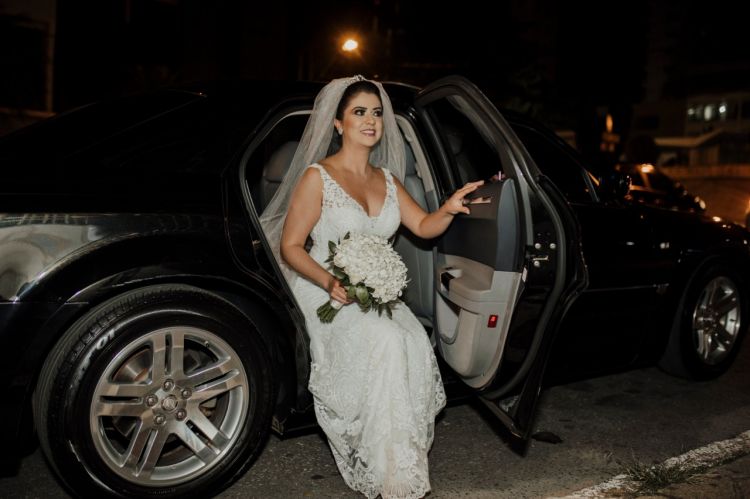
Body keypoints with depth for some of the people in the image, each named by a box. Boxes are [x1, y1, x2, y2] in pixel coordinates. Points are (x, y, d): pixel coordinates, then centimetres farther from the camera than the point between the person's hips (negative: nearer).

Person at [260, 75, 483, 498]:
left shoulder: (387, 179, 14)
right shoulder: (318, 177, -5)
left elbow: (424, 226, 8)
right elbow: (289, 247, -6)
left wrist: (449, 209, -15)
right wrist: (330, 282, -23)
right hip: (326, 294, -5)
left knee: (416, 342, -27)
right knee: (386, 341, -32)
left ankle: (403, 459, -13)